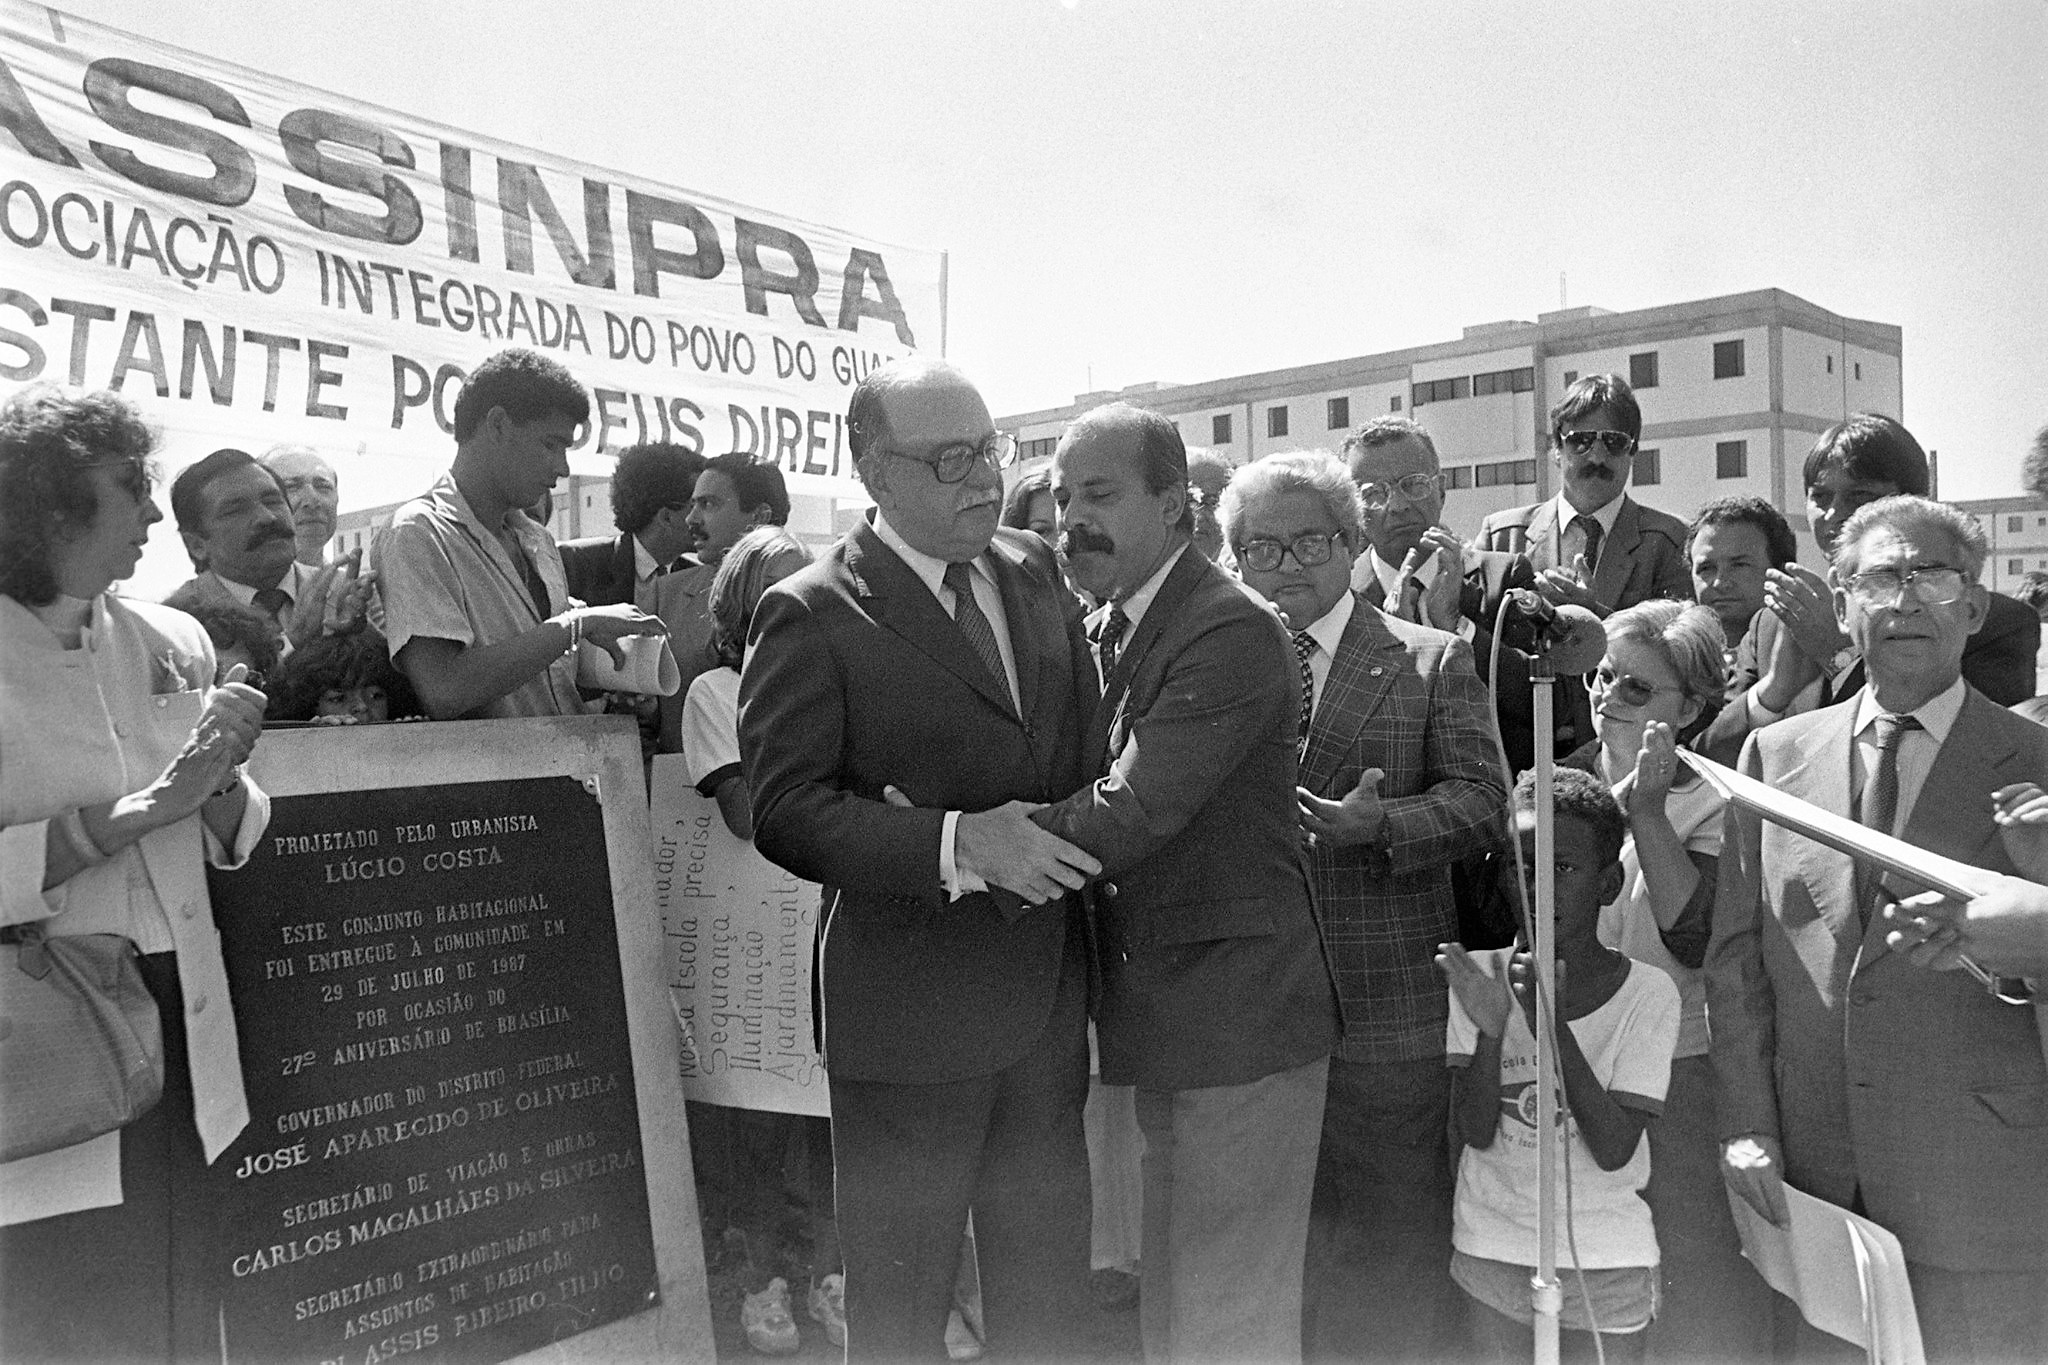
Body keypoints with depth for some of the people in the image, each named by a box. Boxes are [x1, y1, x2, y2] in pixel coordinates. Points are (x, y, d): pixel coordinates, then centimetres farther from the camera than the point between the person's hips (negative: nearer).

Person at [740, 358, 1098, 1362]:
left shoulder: (1036, 571, 6)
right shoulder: (811, 614, -13)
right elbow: (784, 812, -18)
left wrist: (1072, 844, 0)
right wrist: (954, 842, -29)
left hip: (1049, 991, 6)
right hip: (911, 1011, -5)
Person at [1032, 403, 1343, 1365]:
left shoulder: (1230, 631, -18)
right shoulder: (1101, 631, 10)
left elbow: (1129, 816, -25)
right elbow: (1082, 798, 9)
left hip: (1240, 1021, -8)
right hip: (1159, 1026, 8)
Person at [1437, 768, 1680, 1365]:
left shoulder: (1648, 993, -11)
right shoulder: (1480, 975, -7)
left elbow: (1614, 1151, -17)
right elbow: (1475, 1133, -12)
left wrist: (1555, 1029, -29)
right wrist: (1490, 1030, -29)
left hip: (1607, 1264, -1)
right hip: (1493, 1249, 1)